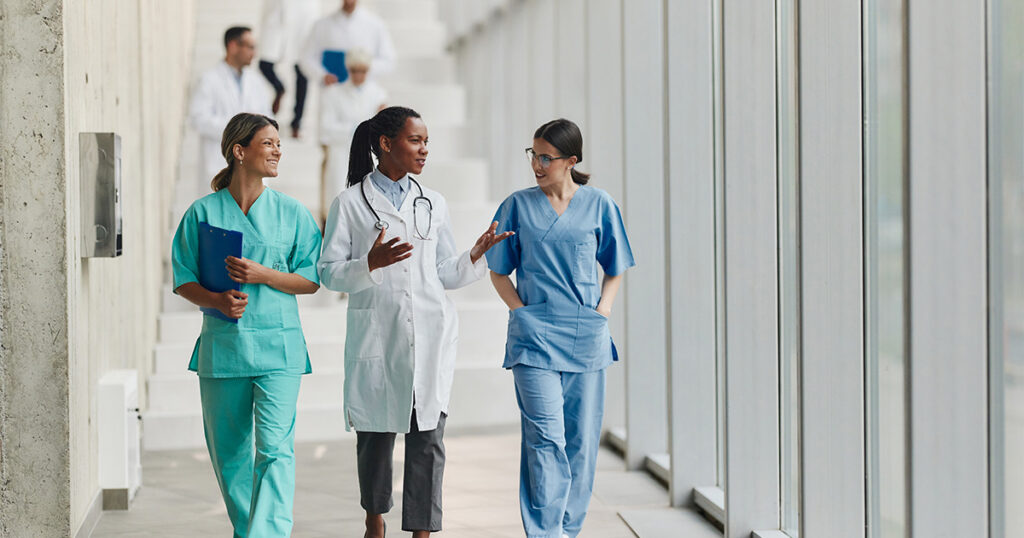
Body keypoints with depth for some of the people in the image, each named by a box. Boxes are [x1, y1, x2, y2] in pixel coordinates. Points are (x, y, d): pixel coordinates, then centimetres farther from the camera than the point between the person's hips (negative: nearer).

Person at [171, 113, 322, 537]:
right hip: (221, 345, 1)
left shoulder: (292, 213, 5)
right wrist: (217, 300, -14)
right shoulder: (204, 212, 4)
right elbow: (183, 279, 5)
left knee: (274, 447, -12)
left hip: (277, 346, -1)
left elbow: (312, 279, 4)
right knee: (227, 450, 10)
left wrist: (263, 274, -12)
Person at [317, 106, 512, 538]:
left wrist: (475, 257, -1)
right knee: (376, 433, 8)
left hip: (430, 334, 2)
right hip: (376, 335, -2)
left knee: (428, 435, -2)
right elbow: (328, 272, -2)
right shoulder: (349, 203, 1)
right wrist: (371, 264, -19)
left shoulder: (432, 204, 13)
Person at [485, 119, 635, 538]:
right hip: (534, 338, -2)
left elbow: (615, 270, 15)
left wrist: (602, 311, 0)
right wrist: (523, 312, -3)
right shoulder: (518, 206, 4)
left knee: (581, 440, 7)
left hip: (586, 339, 2)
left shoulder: (599, 205, 6)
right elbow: (498, 272, 10)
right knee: (546, 438, -12)